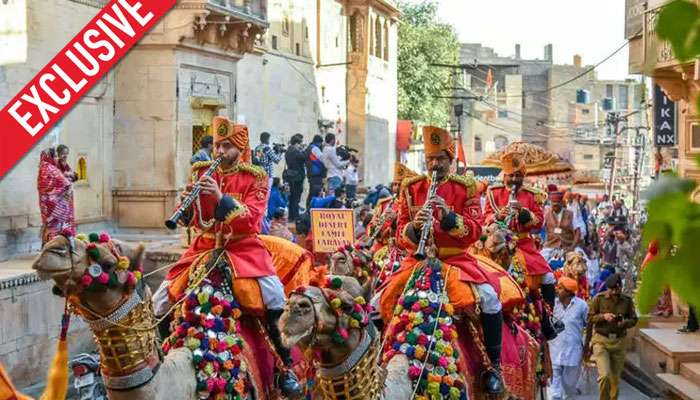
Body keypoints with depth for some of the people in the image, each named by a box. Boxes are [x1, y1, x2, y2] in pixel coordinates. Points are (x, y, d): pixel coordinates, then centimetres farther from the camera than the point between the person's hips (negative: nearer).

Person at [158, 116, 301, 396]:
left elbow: (251, 220, -18)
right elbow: (190, 220, 3)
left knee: (276, 300, -27)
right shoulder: (202, 173, 6)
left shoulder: (255, 178, -4)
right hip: (205, 248, 4)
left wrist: (221, 199, -32)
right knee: (161, 301, -5)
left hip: (243, 248, -4)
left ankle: (285, 368, -12)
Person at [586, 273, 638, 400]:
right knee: (604, 375, -17)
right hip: (601, 340, -3)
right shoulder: (598, 298, -4)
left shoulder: (627, 301, 3)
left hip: (619, 342, 3)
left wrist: (625, 322, -12)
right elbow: (589, 318, -2)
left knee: (615, 378, 9)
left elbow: (634, 319, 9)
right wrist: (603, 316, -18)